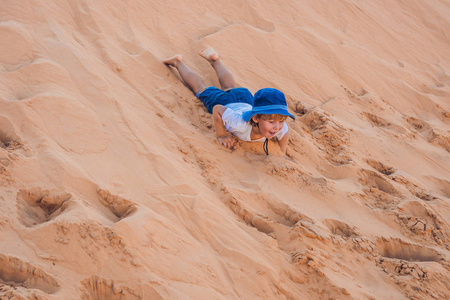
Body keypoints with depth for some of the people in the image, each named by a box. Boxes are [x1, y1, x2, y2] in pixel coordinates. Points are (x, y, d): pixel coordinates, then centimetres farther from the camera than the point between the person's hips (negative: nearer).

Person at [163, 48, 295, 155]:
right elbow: (217, 109, -36)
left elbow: (285, 133, -16)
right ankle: (178, 63, 50)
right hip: (223, 102, -4)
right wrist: (221, 135, -30)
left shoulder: (280, 128, -41)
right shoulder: (241, 123, -51)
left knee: (229, 88, 38)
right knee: (201, 89, 27)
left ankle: (214, 59, 62)